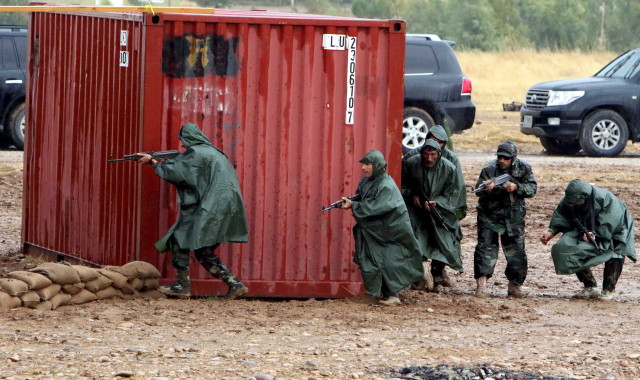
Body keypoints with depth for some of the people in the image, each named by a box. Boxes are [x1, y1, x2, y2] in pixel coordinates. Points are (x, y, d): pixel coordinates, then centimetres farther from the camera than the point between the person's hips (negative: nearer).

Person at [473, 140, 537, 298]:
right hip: (489, 217, -2)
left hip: (514, 218, 2)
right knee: (486, 248, -11)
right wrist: (486, 189, -37)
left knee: (516, 252, 4)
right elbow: (478, 191, -14)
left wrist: (516, 187, -25)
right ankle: (481, 285, -13)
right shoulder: (489, 169, -12)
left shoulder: (523, 168, -5)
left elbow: (532, 189, -7)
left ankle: (514, 286, 16)